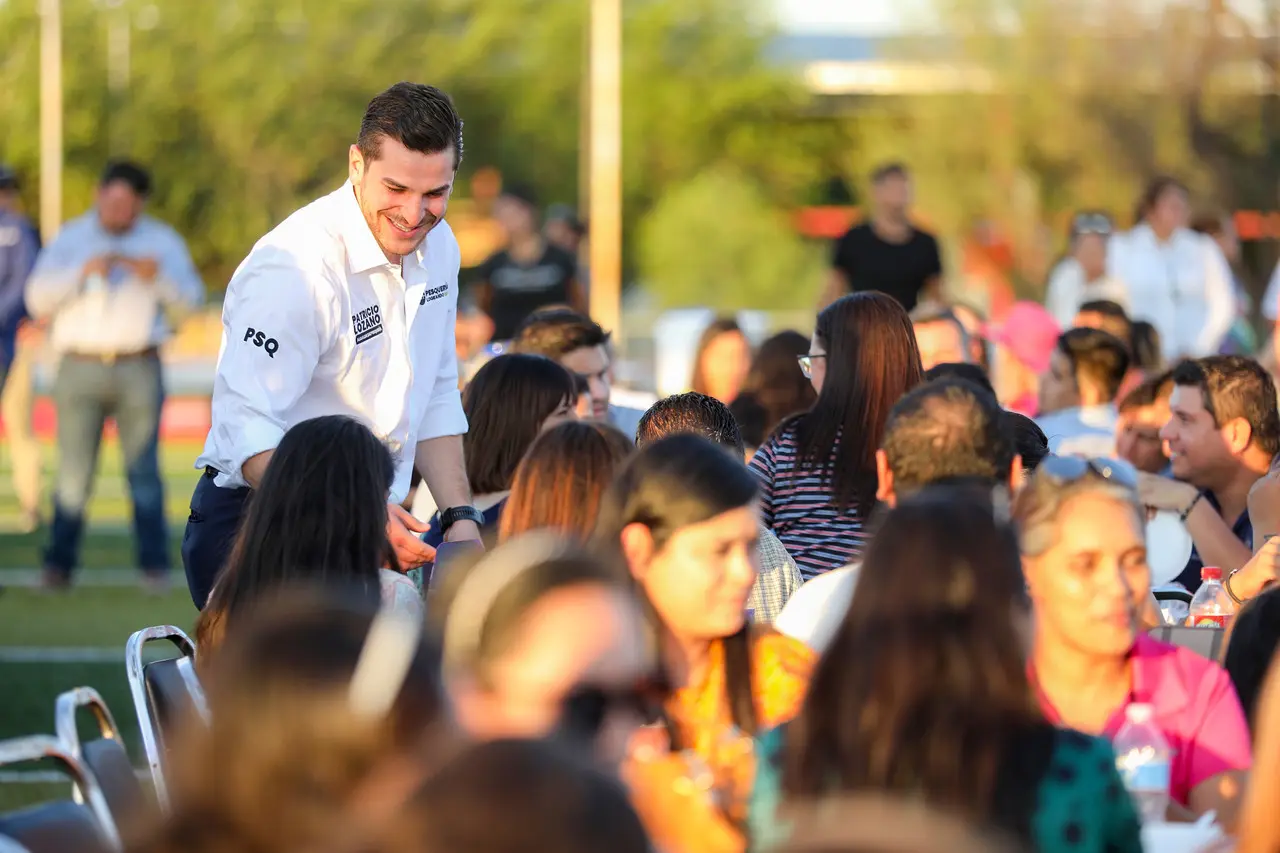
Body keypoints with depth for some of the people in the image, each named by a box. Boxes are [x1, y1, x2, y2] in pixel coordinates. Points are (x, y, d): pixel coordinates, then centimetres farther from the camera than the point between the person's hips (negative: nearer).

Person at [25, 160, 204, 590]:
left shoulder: (163, 241, 14)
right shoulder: (70, 239, 12)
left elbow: (190, 301, 7)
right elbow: (37, 297, 3)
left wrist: (158, 278, -11)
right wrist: (83, 273, -11)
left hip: (139, 371, 0)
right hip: (80, 368, 0)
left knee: (144, 470, -5)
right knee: (73, 472, -5)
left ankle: (154, 566, -2)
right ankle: (58, 566, -1)